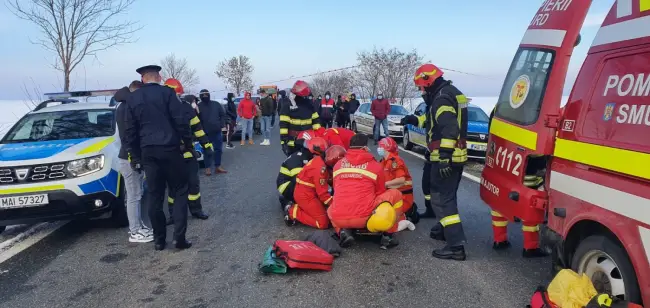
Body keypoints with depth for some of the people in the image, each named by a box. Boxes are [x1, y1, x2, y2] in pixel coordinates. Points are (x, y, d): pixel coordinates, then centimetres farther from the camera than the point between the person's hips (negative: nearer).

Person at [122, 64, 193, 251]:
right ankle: (179, 237, -2)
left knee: (154, 196, 9)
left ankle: (159, 239, 13)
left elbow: (129, 131, 10)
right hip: (169, 149, -4)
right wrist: (188, 141, 4)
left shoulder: (133, 98, 9)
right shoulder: (167, 93, -4)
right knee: (180, 192, 5)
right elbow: (181, 120, -10)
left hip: (147, 151, 4)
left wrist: (134, 156, 15)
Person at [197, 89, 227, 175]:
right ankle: (208, 168, 13)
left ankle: (218, 167, 22)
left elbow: (223, 115, 7)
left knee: (218, 150, 10)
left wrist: (222, 125, -3)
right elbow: (196, 120, -5)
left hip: (217, 132, 3)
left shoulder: (216, 104, 5)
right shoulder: (198, 106, -3)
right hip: (206, 133, -3)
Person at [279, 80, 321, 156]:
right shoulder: (288, 106, -9)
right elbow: (283, 125, -12)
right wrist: (284, 141, -16)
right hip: (293, 143, -5)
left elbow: (315, 121, 14)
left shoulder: (310, 105, 9)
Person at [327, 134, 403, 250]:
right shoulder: (375, 166, 6)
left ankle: (343, 231, 10)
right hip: (364, 218, -3)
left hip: (338, 219, 3)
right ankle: (387, 236, 12)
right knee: (395, 194, 15)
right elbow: (380, 194, 20)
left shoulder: (338, 165, 15)